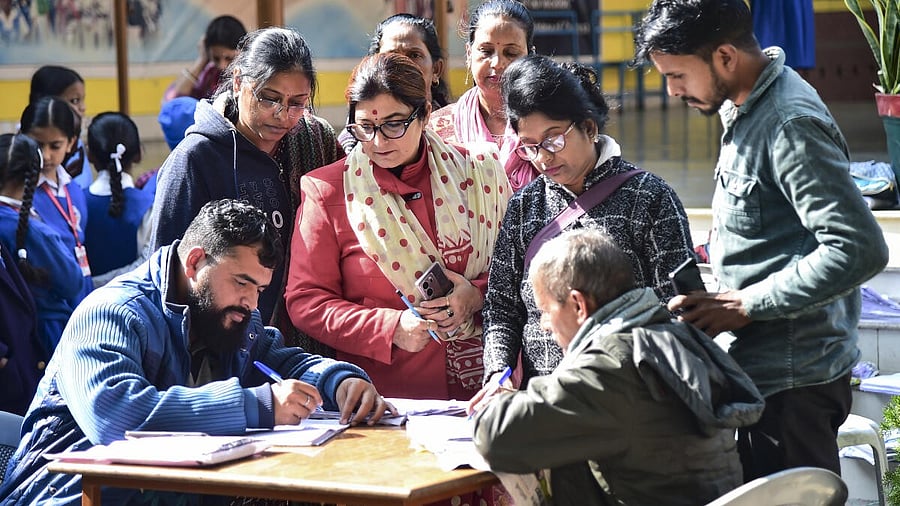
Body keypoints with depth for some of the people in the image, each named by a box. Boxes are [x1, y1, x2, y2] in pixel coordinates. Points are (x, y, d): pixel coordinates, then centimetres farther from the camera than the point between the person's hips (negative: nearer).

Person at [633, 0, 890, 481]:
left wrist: (746, 305, -20)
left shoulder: (791, 124, -18)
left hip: (791, 381, -10)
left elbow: (860, 249, -24)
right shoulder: (744, 109, 12)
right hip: (762, 367, 10)